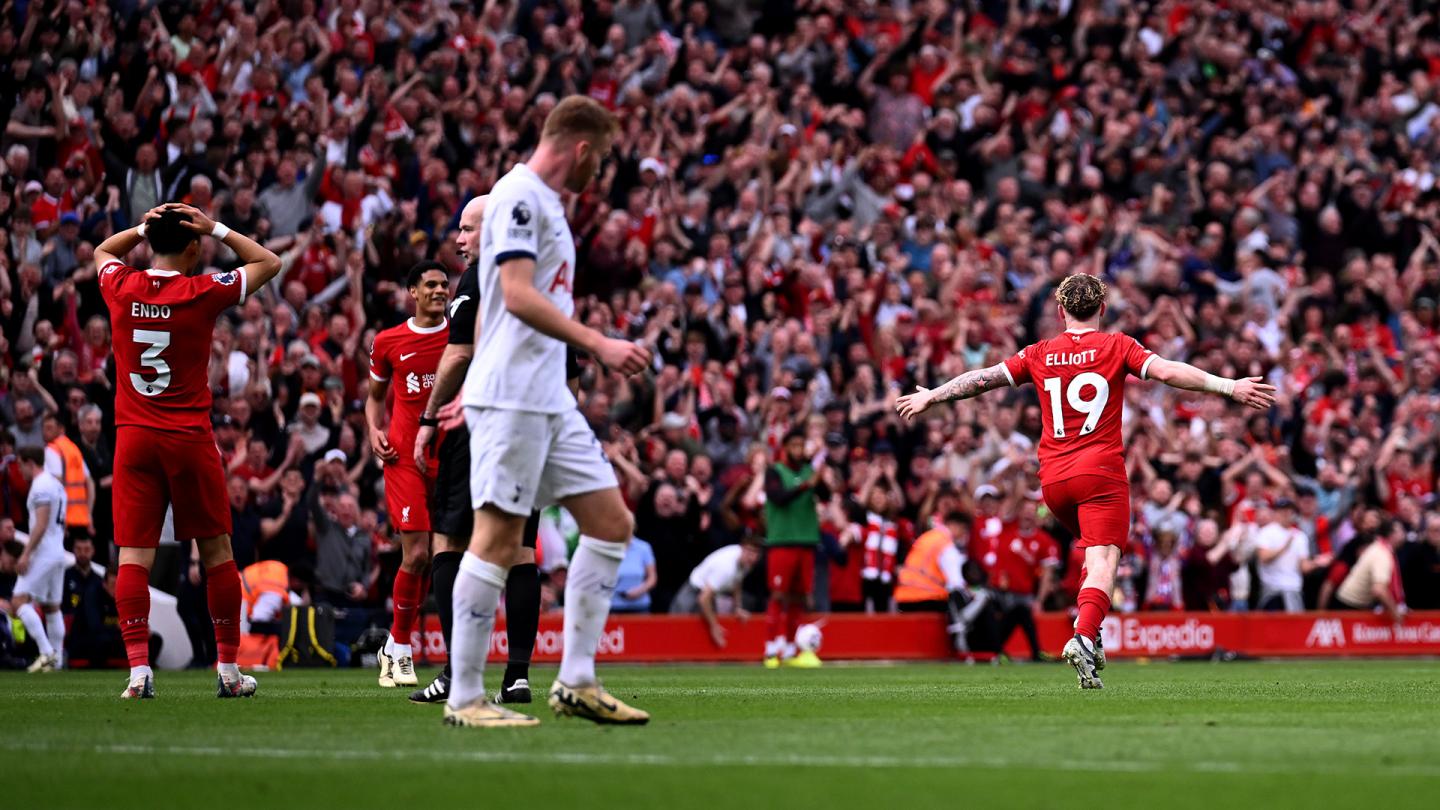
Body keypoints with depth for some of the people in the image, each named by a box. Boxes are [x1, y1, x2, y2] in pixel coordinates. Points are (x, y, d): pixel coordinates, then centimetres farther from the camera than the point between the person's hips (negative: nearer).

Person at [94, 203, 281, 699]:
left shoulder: (121, 287, 1)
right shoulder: (203, 292, -7)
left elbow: (103, 251, 26)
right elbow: (268, 263, 8)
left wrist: (144, 228, 14)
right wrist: (217, 230, 4)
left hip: (133, 435, 2)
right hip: (190, 438, -2)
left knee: (133, 555, -3)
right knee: (216, 550, 9)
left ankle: (139, 667, -15)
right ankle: (228, 668, 13)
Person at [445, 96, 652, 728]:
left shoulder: (545, 203, 19)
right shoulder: (518, 196, -10)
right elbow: (517, 296, -20)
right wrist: (599, 344, -21)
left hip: (551, 401, 10)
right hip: (509, 399, -10)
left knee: (611, 521, 7)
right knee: (498, 539, -8)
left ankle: (576, 682, 8)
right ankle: (464, 697, -4)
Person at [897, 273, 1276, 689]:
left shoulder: (1039, 355, 10)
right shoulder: (1116, 346, 2)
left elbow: (983, 379, 15)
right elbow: (1167, 371, -10)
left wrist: (929, 397, 28)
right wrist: (1229, 387, -11)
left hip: (1053, 478, 4)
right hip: (1100, 470, -4)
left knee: (1096, 552, 24)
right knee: (1104, 561, -12)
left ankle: (1090, 633, 10)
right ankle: (1084, 637, -34)